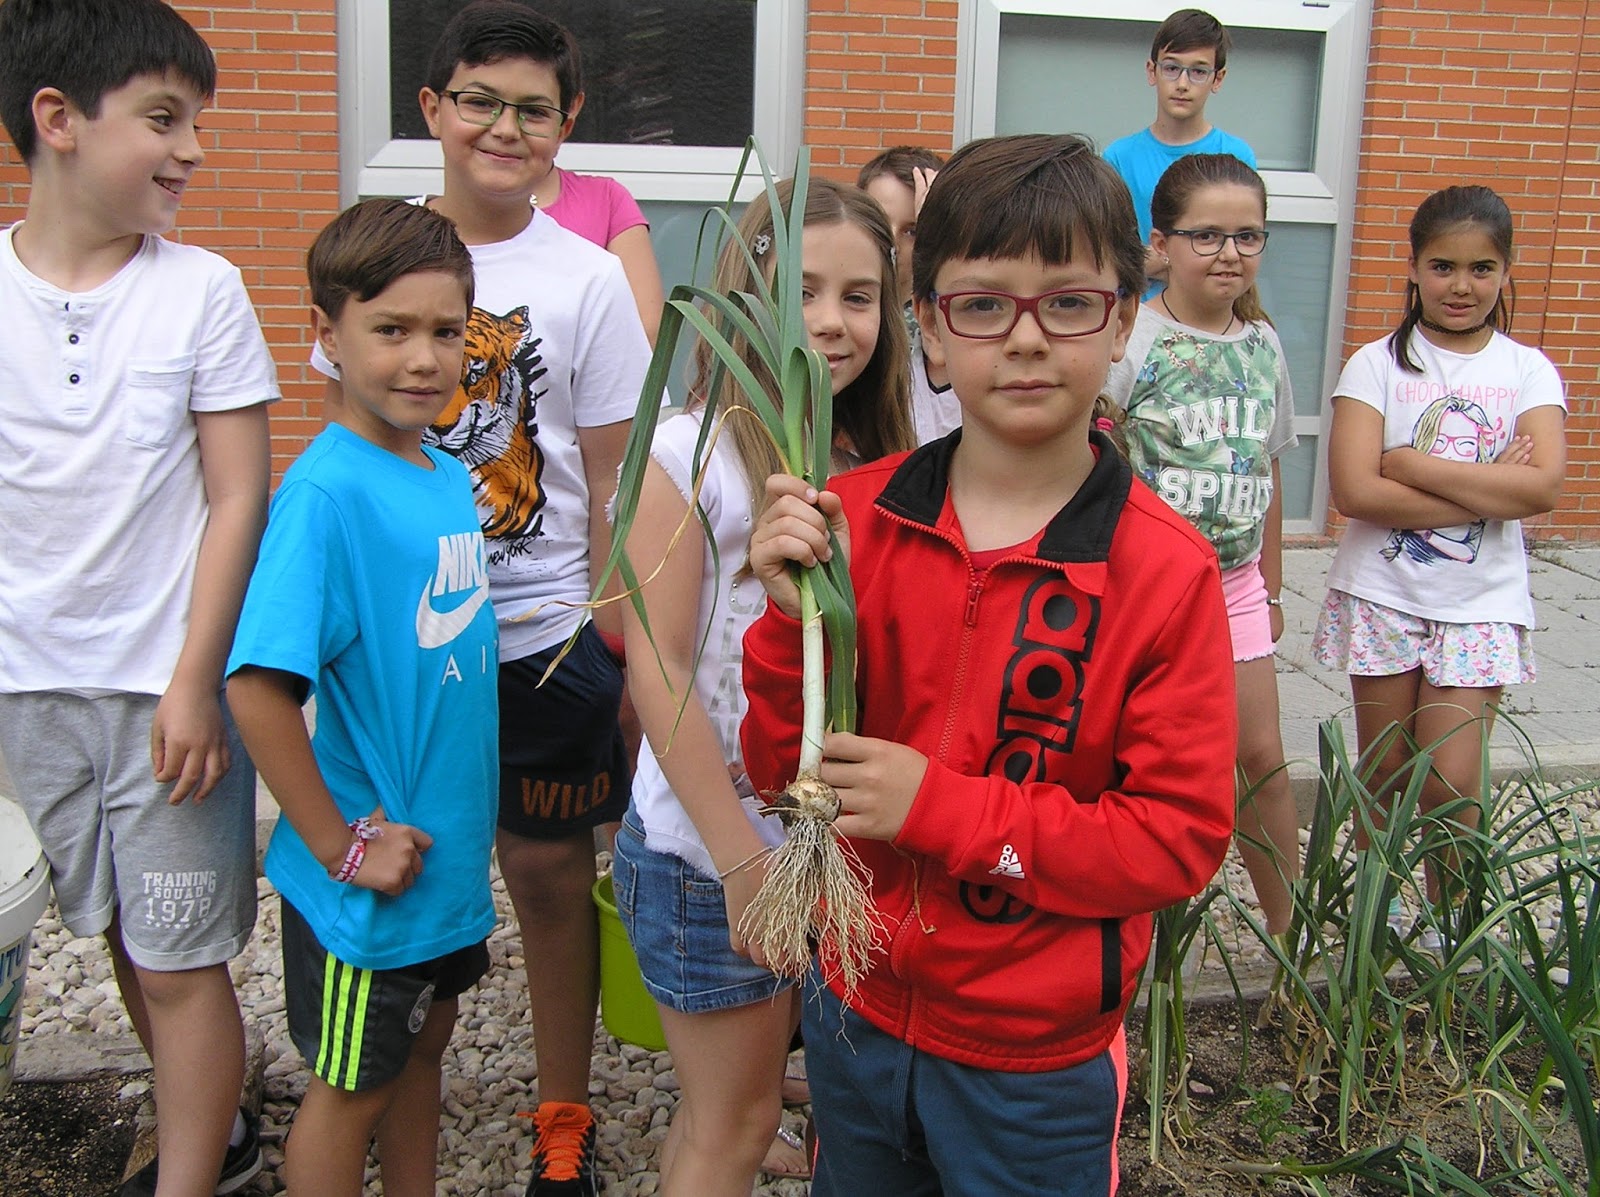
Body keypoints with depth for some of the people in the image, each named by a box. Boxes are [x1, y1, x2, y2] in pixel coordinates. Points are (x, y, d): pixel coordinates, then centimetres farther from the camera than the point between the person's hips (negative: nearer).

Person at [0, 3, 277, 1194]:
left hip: (167, 681, -3)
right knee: (122, 937, 17)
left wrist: (194, 680, -12)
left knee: (180, 957, 3)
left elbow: (238, 498, -8)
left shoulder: (201, 290, -8)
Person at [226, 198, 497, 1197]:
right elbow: (258, 688, -27)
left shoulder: (450, 477, 2)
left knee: (425, 1040, 24)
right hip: (368, 879, -8)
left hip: (447, 851, 8)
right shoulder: (327, 491, -23)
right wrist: (341, 847, -21)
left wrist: (463, 833, 12)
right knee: (354, 1086, 11)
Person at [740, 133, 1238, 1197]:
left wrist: (941, 805, -24)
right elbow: (785, 772, -4)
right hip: (856, 1012, 4)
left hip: (1036, 1065, -3)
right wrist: (794, 620, -22)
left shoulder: (1166, 569, -17)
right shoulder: (855, 519, -7)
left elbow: (1182, 837, -17)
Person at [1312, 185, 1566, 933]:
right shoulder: (1377, 364, -3)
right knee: (1384, 775, 10)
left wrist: (1412, 465, -16)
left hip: (1481, 605, 1)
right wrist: (1489, 491, -16)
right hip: (1381, 597, 0)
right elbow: (1353, 490, -16)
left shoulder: (1527, 370, 2)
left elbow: (1543, 487, -14)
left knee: (1451, 784, -4)